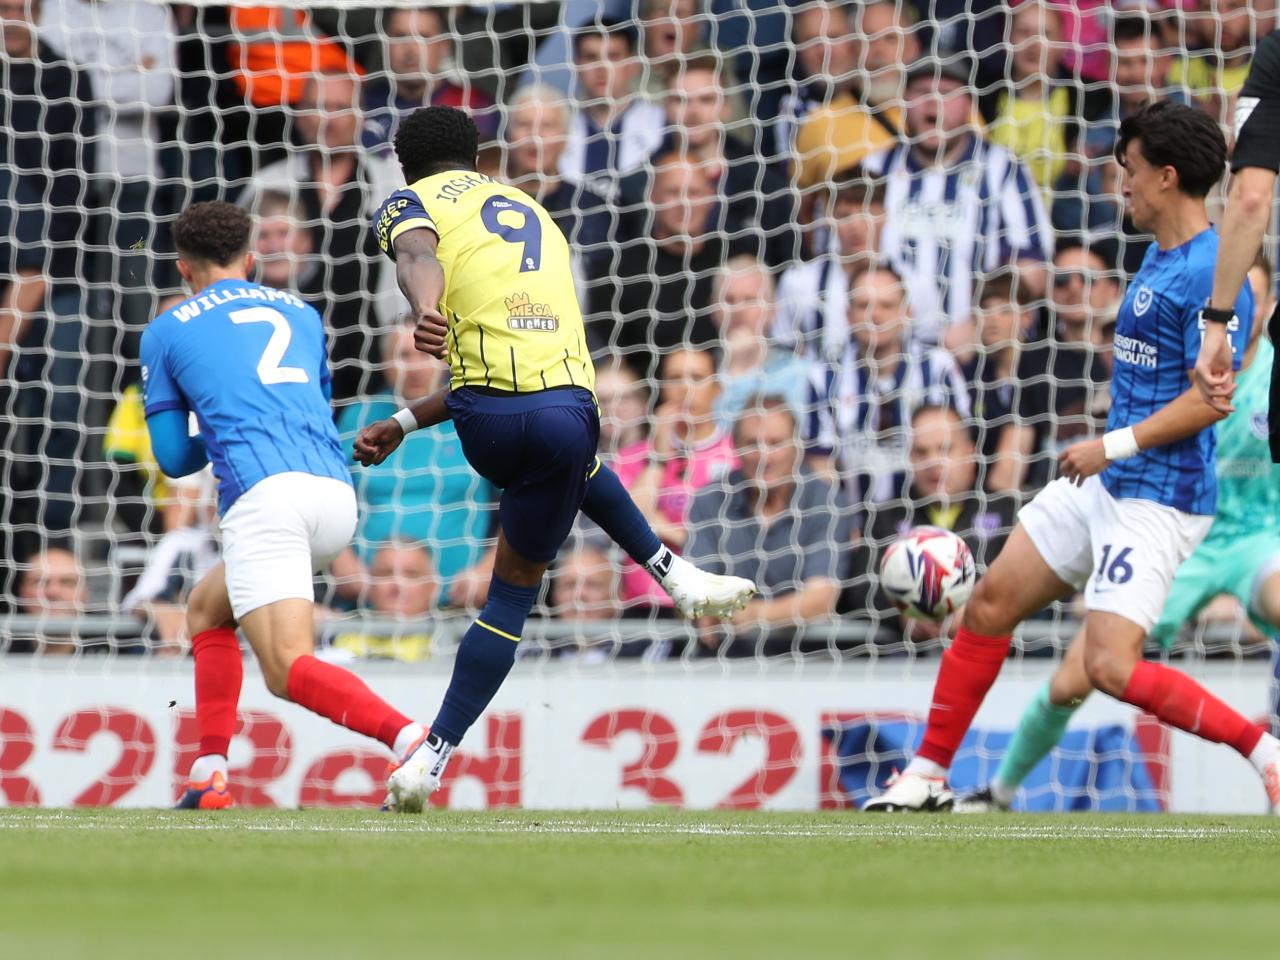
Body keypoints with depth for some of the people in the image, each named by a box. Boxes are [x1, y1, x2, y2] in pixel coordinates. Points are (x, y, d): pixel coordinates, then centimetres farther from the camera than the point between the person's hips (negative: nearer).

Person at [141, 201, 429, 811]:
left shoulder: (166, 332, 15)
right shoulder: (301, 315, 26)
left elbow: (173, 459, 17)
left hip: (263, 496, -6)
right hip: (337, 495, 6)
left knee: (287, 669, -14)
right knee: (207, 608, 27)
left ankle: (411, 739, -39)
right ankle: (209, 774, 16)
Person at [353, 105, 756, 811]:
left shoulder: (411, 203, 15)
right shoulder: (533, 215, 33)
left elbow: (417, 257, -13)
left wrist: (425, 312, -35)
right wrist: (405, 423, 33)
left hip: (488, 424, -1)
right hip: (567, 404, 1)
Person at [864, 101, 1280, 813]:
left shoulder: (1212, 273, -19)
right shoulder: (1161, 255, 12)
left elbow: (1212, 396, -24)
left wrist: (1115, 445, -23)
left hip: (1157, 499, -10)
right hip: (1104, 483, 10)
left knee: (1111, 668, -19)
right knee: (989, 606, 10)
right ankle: (929, 775, 22)